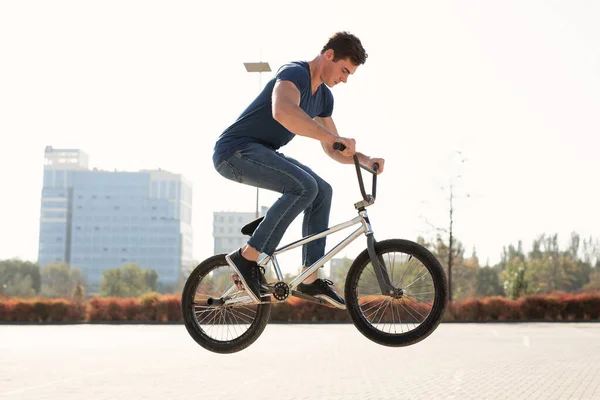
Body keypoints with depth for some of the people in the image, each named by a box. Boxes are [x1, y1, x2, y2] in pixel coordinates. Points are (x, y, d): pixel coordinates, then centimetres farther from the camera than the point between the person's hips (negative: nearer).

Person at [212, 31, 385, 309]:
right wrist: (334, 137, -42)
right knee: (304, 187, -26)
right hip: (235, 151, -10)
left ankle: (310, 278, 5)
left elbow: (332, 151, 16)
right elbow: (282, 112, -42)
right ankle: (247, 257, -19)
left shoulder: (324, 96, 11)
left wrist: (366, 160, -2)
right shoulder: (295, 73, -18)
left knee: (322, 191, 4)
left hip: (261, 153, 10)